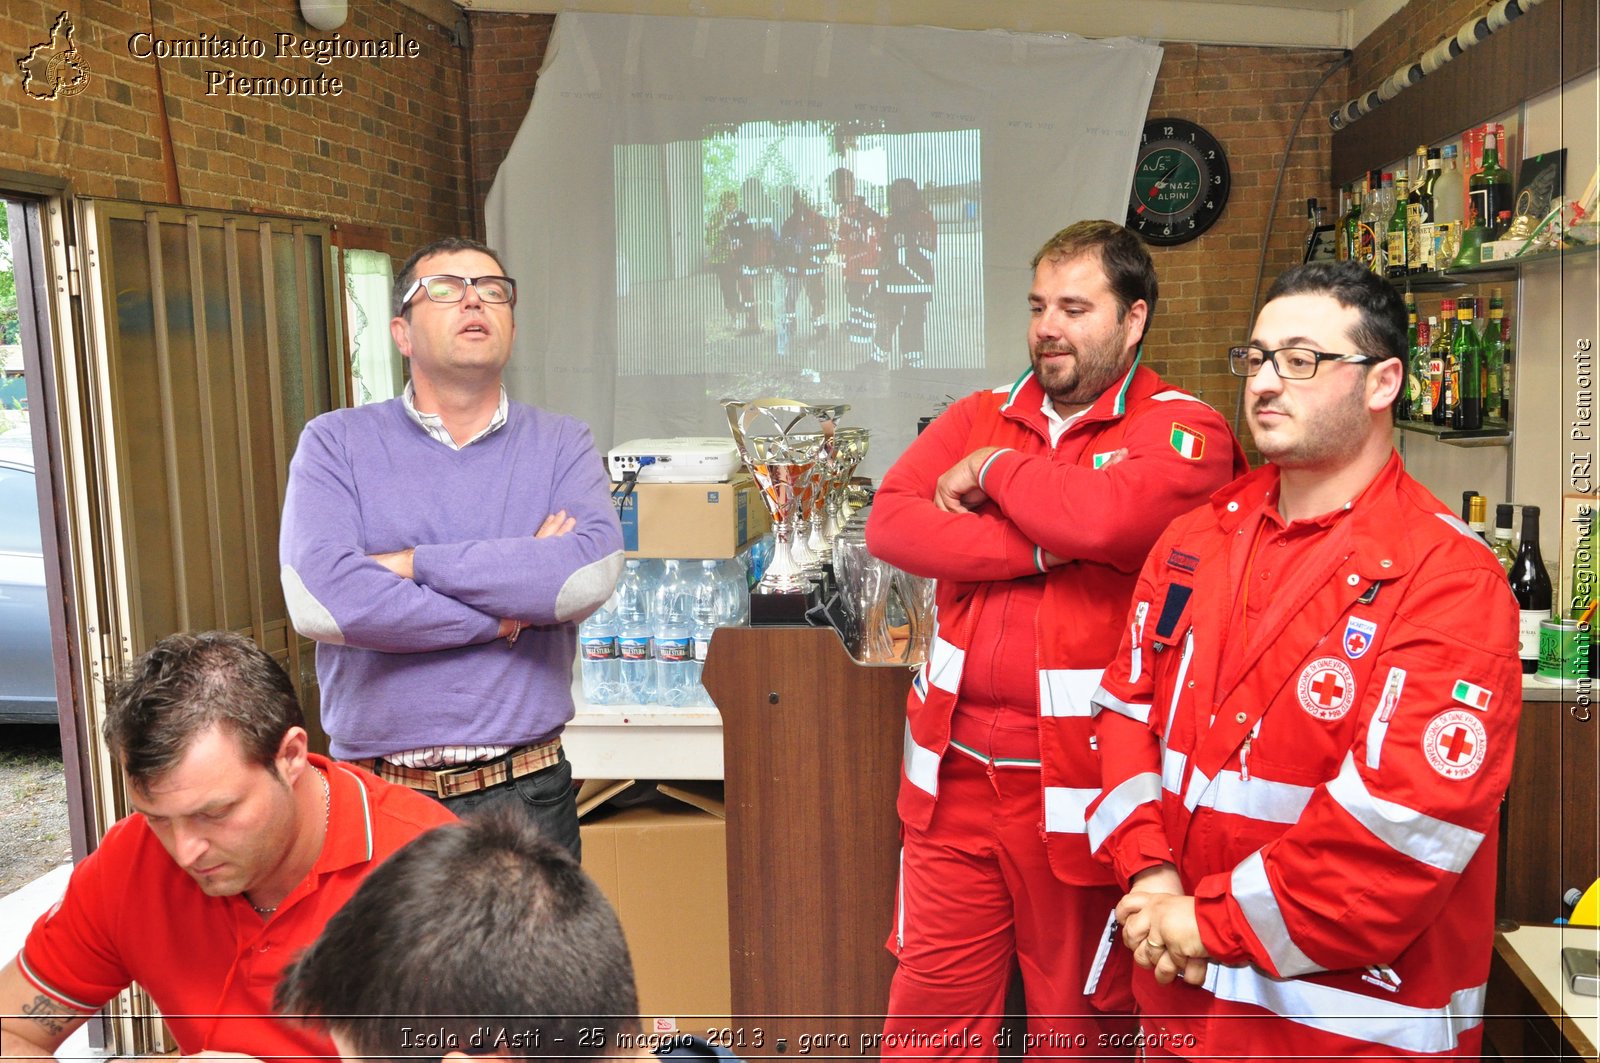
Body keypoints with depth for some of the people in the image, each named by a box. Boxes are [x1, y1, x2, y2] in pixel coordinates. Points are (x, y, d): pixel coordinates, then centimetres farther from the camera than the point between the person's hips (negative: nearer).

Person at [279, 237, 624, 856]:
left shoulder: (561, 445, 5)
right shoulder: (336, 443, 1)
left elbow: (592, 574, -15)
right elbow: (317, 599, -16)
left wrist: (414, 563, -14)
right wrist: (508, 610, -12)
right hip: (378, 798, -1)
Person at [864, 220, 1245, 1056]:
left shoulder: (1184, 430, -3)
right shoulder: (980, 417, 10)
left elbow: (1113, 517, -25)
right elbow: (889, 521, -6)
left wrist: (994, 471, -8)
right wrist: (1046, 548, -15)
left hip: (1080, 782, -4)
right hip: (955, 773, 4)